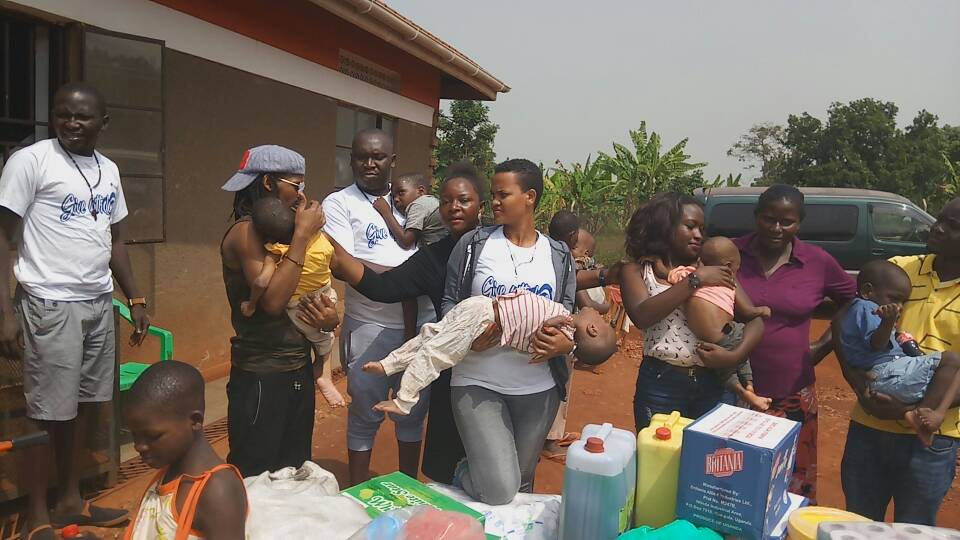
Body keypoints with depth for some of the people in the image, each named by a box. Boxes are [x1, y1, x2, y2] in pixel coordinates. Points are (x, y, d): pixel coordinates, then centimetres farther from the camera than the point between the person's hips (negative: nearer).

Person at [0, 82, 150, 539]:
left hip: (100, 304, 6)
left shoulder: (109, 170, 11)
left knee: (81, 405, 13)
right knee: (47, 414, 1)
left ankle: (69, 501, 27)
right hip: (50, 305, -5)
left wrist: (136, 300, 14)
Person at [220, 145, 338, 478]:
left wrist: (331, 318, -7)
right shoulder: (246, 231, -14)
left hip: (298, 369, 8)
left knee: (295, 472, 19)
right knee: (254, 479, 6)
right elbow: (272, 301, -26)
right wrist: (302, 235, -20)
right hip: (262, 376, -8)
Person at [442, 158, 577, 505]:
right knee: (498, 490, -8)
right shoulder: (473, 244, -1)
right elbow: (450, 302, 2)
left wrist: (566, 343, -18)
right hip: (478, 382, -2)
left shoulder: (559, 256, 3)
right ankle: (464, 474, 25)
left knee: (522, 484, 18)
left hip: (539, 388, 3)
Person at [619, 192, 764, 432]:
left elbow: (755, 320, 3)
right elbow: (641, 316, -18)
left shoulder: (715, 271, 7)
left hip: (714, 384, 2)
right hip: (661, 385, -2)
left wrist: (735, 355, -15)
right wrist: (695, 279, -17)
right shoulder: (637, 271, 1)